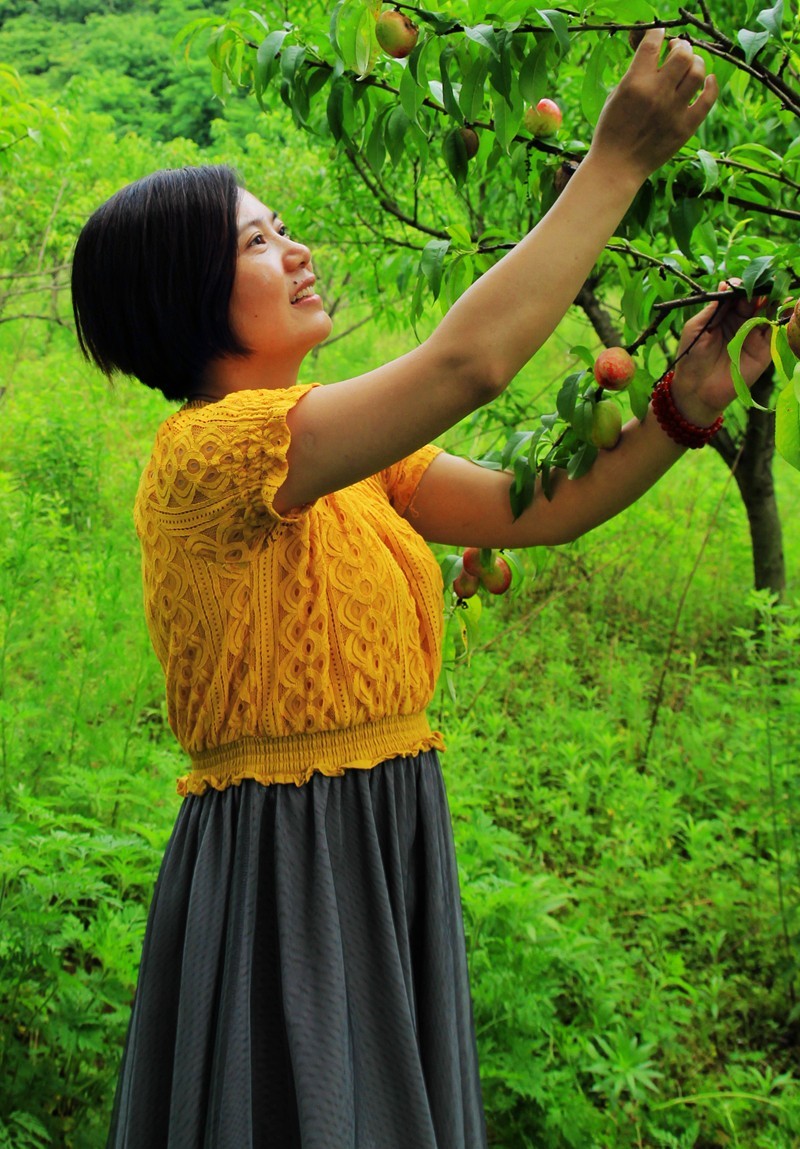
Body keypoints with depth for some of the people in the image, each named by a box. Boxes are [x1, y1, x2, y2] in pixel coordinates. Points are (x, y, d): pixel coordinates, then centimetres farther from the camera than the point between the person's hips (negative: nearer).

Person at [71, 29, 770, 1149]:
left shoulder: (353, 461, 10)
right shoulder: (208, 450, -18)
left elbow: (539, 509, 3)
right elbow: (466, 362, -27)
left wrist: (683, 410, -9)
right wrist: (616, 163, -20)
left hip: (389, 850, 8)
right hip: (279, 867, -8)